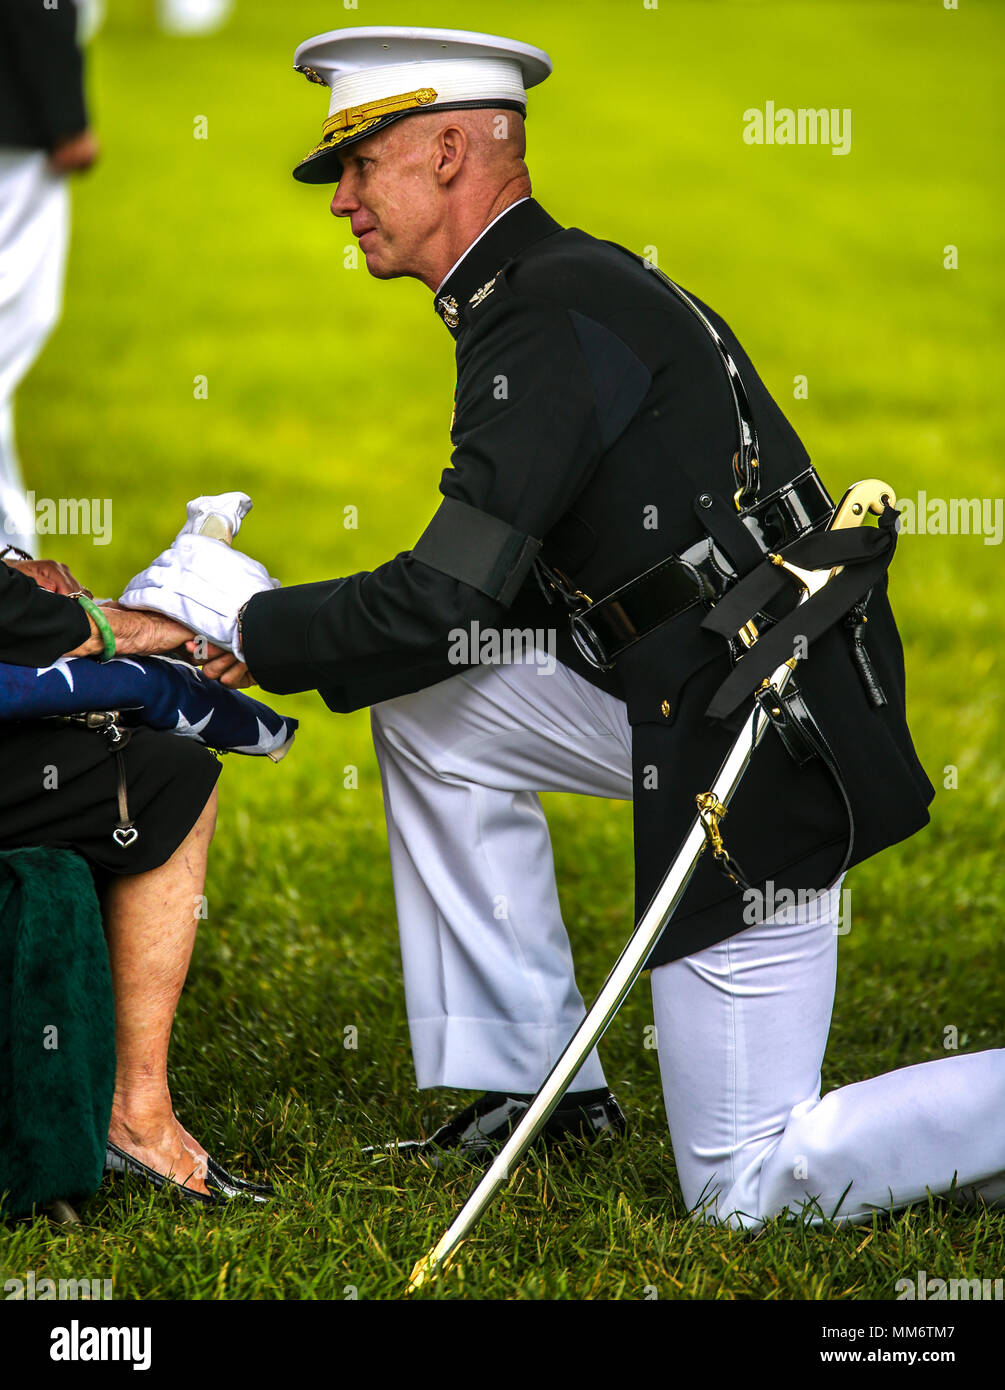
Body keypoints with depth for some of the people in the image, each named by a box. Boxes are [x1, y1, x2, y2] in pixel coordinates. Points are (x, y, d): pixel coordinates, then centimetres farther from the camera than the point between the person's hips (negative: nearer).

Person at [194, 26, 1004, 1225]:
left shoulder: (549, 325, -15)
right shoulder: (571, 283, 16)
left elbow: (445, 600, -18)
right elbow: (499, 589, 21)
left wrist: (253, 639, -3)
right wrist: (286, 637, 15)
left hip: (760, 752, -9)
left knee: (744, 1190, -4)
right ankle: (536, 1081, 17)